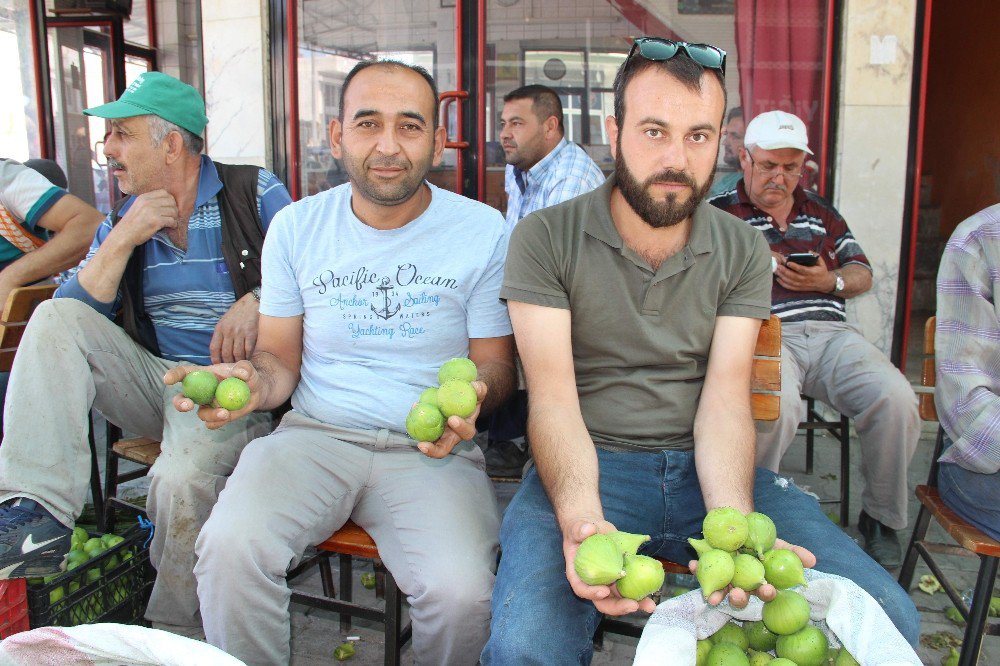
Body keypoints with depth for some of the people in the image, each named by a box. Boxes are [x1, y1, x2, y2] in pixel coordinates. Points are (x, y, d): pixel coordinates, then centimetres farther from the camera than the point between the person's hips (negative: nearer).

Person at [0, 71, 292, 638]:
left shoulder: (255, 194, 2)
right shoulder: (120, 222, 15)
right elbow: (74, 321, 4)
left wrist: (258, 301, -21)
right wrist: (123, 240, -6)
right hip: (152, 378, 5)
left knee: (183, 476, -33)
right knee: (54, 320, -15)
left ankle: (178, 636, -6)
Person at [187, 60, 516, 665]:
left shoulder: (484, 231, -1)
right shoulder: (297, 226, 6)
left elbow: (495, 364, 5)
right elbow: (281, 355, 12)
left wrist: (471, 396, -18)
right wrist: (254, 382, -12)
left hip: (431, 449, -1)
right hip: (315, 434, 2)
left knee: (462, 592, -26)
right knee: (230, 547, -26)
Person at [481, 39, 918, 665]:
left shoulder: (744, 251, 6)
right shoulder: (544, 239, -3)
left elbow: (726, 397, -4)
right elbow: (554, 399, -11)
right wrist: (581, 521, -30)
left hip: (708, 469, 4)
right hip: (588, 467, -3)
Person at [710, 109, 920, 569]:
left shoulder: (820, 211, 27)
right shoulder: (718, 213, 12)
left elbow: (863, 274, 25)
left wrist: (831, 281, 3)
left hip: (830, 331, 5)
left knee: (896, 398, -23)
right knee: (777, 404, -38)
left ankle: (881, 517, 2)